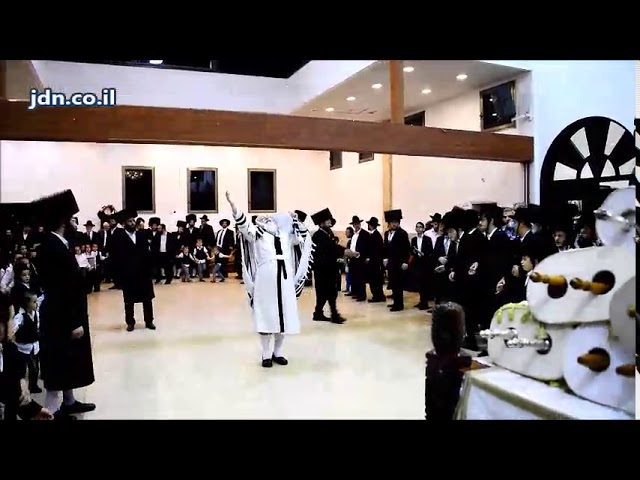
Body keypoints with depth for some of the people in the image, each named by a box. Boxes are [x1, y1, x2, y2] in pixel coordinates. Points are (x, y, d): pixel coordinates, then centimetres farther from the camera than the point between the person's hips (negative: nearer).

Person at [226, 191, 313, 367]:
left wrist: (296, 220, 19)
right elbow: (243, 224, -5)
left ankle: (277, 352, 21)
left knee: (283, 315, 7)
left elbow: (303, 237, 28)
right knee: (266, 315, 0)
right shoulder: (257, 234, 9)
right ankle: (266, 354, 10)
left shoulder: (285, 235, 21)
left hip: (285, 280, 4)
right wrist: (232, 204, -18)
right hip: (265, 279, -4)